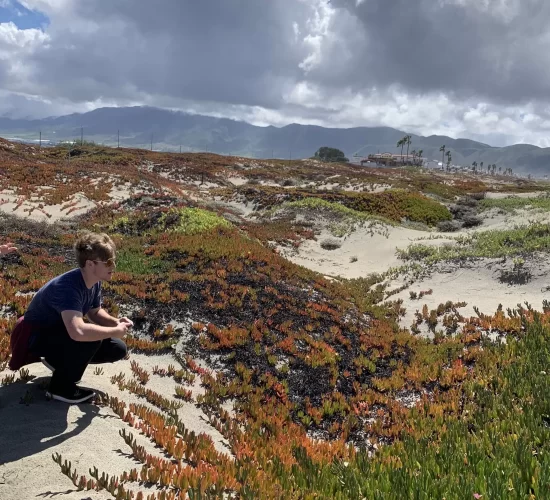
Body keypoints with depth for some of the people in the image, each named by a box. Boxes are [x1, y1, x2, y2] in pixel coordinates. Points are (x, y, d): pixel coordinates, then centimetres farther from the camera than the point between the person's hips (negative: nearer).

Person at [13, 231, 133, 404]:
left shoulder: (94, 282, -10)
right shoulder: (68, 286, -36)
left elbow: (95, 313, 8)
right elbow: (78, 331, -50)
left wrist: (115, 322, -13)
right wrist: (115, 331, -35)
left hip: (60, 332, 8)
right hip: (36, 335, -8)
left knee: (117, 349, -1)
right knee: (91, 338, -34)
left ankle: (59, 360, 17)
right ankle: (61, 387, -10)